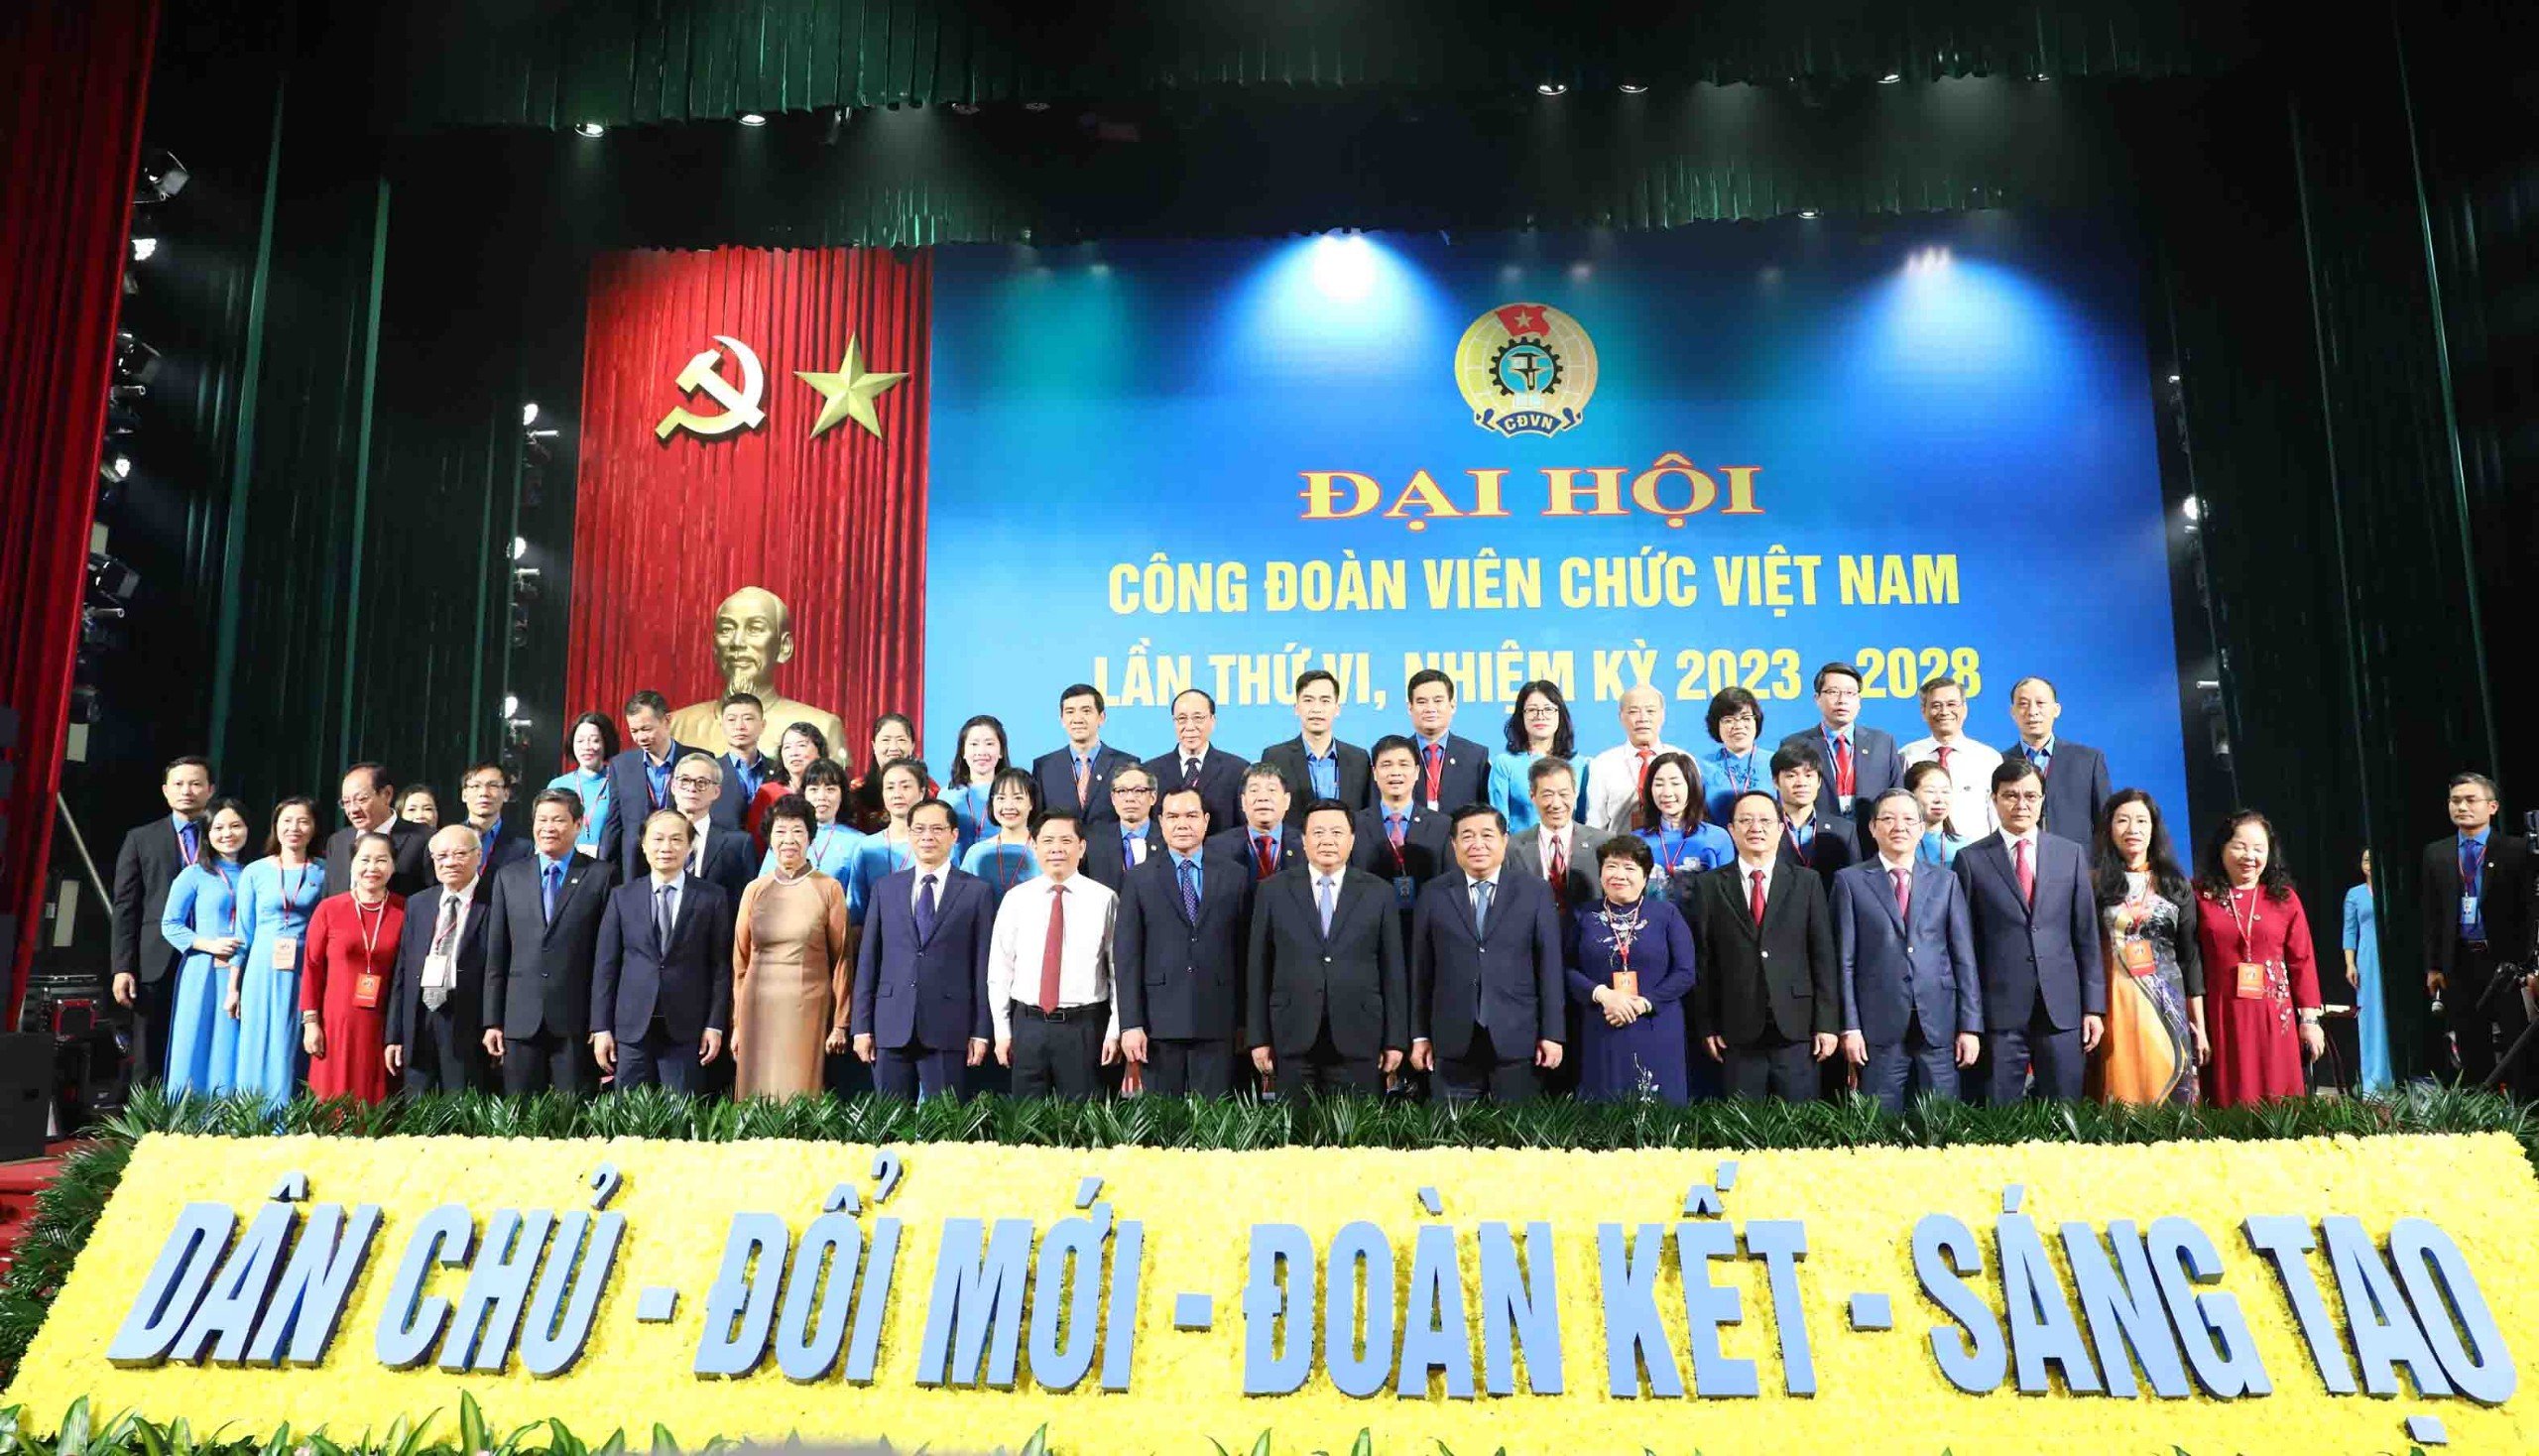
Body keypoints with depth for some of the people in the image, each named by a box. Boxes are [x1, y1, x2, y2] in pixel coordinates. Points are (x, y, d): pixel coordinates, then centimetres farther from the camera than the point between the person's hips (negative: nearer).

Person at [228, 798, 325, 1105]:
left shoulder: (323, 874, 4)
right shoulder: (254, 872, 5)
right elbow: (243, 932, 8)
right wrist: (233, 987, 6)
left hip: (306, 976, -1)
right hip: (263, 974, 1)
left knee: (293, 1056, 3)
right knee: (259, 1054, 3)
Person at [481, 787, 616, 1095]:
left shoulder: (602, 875, 1)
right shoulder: (508, 877, 11)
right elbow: (495, 955, 11)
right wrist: (492, 1021, 6)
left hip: (577, 1021, -3)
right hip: (520, 1020, 3)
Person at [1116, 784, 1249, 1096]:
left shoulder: (1235, 876, 7)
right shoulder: (1139, 879, 5)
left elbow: (1245, 950, 7)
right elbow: (1126, 954, 1)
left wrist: (1244, 1020, 5)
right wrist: (1130, 1024, -7)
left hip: (1216, 1021, 1)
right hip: (1159, 1020, 0)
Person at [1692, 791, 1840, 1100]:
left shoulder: (1807, 883, 6)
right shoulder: (1710, 887, 5)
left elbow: (1824, 958, 4)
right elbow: (1703, 961, 4)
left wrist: (1827, 1025, -1)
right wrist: (1706, 1027, 0)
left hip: (1796, 1029, 0)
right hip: (1737, 1033, 0)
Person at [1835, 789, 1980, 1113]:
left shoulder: (1945, 881, 12)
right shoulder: (1850, 880, 5)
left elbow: (1964, 957, 9)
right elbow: (1845, 959, 1)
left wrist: (1970, 1026, 3)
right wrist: (1849, 1026, -5)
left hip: (1939, 1026, 2)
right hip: (1880, 1026, -2)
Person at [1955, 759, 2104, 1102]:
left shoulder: (2071, 854, 10)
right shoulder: (1971, 860, 3)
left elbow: (2087, 936, 9)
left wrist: (2094, 1006, 4)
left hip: (2062, 1009, 2)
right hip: (1999, 1010, -2)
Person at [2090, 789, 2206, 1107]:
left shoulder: (2175, 885, 11)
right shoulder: (2095, 882, 2)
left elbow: (2191, 958, 11)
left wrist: (2200, 1026, 8)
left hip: (2168, 1006, 2)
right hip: (2116, 1005, -2)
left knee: (2171, 1092, 1)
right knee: (2122, 1092, -2)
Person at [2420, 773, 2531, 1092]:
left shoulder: (2517, 849, -1)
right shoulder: (2435, 854, 9)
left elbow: (2529, 909, -4)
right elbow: (2430, 913, 9)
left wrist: (2528, 964, -11)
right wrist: (2433, 966, 4)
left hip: (2507, 961, -3)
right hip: (2460, 963, 3)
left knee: (2525, 1050, -1)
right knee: (2473, 1053, 9)